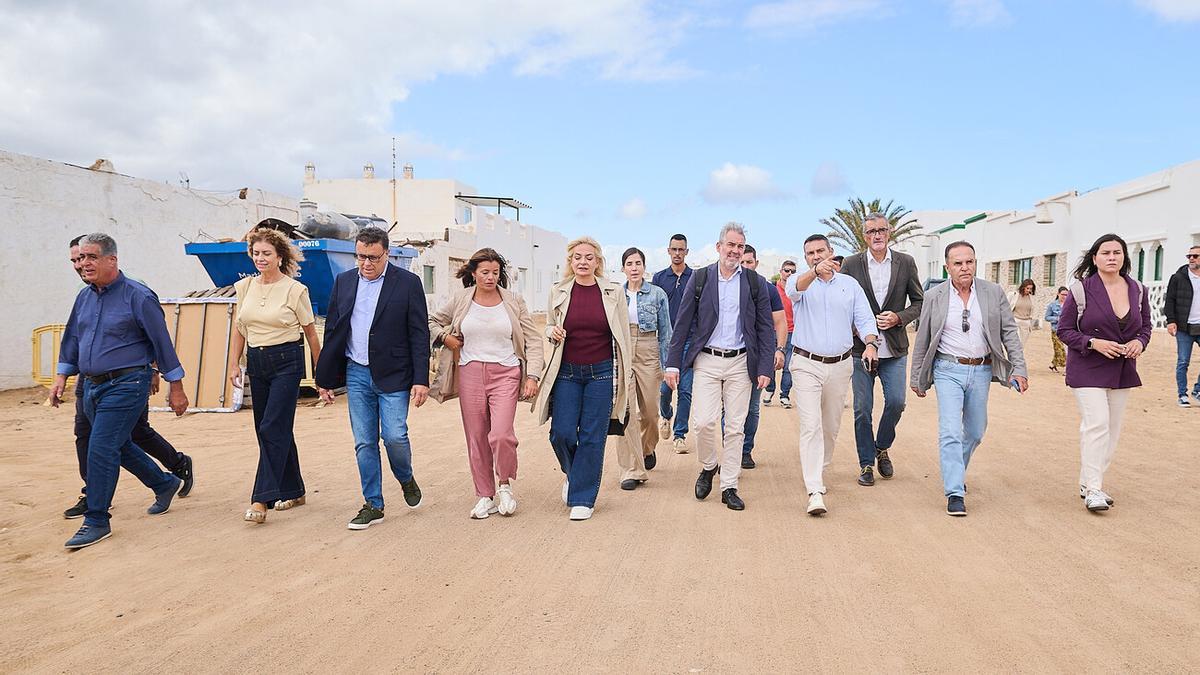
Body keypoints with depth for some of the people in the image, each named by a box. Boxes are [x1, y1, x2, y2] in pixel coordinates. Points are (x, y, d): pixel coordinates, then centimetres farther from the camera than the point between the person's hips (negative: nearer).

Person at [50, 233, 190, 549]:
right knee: (119, 446, 16)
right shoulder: (84, 297, 10)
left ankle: (96, 521, 2)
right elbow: (72, 338, 21)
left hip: (126, 385, -8)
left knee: (101, 450, -10)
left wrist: (176, 388, -8)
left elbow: (162, 342, -9)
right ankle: (165, 484, 36)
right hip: (92, 386, 8)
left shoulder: (138, 297, -11)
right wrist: (61, 376, 13)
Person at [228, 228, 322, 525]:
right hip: (256, 362, 6)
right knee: (270, 430, 10)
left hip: (287, 362, -6)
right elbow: (240, 330, 16)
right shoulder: (245, 287, 7)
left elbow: (310, 333, -1)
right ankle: (293, 491, 23)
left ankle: (262, 500, -9)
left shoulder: (294, 289, -7)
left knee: (273, 429, -11)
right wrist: (234, 364, 5)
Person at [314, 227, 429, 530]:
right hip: (356, 374, 4)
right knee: (364, 442, 5)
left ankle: (406, 479, 22)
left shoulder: (407, 283, -5)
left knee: (394, 436, -10)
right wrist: (325, 377, 9)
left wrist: (421, 380, -12)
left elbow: (419, 335, -6)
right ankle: (373, 505, 17)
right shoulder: (343, 281, 7)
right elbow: (332, 331, 11)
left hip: (393, 375, -4)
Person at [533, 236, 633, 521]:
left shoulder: (614, 292, -1)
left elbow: (624, 337, 4)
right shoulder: (558, 291, 3)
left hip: (602, 373, -1)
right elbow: (549, 325, 17)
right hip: (566, 372, 2)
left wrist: (626, 376, 4)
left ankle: (583, 498, 15)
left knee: (592, 437, 1)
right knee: (561, 433, -4)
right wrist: (553, 332, -7)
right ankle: (573, 473, 30)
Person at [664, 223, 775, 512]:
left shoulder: (755, 282, 4)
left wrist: (765, 367, -3)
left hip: (741, 362, 1)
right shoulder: (700, 278, 3)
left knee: (735, 427, 4)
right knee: (704, 421, -11)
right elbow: (682, 323, 3)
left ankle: (729, 487, 15)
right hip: (707, 361, -1)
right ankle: (708, 466, 19)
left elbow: (765, 327, 5)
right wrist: (673, 363, -2)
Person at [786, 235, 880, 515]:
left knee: (831, 426, 14)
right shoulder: (802, 281, -1)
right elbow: (794, 290, -26)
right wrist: (816, 271, -47)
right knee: (811, 425, -13)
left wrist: (870, 344, -19)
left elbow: (865, 319, 2)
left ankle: (817, 472, 35)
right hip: (806, 365, -3)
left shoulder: (850, 284, 8)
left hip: (840, 366, 4)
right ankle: (815, 491, -16)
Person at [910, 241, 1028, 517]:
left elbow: (1009, 331, 4)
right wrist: (916, 377, 7)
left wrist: (1019, 368, -4)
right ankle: (955, 493, -7)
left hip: (981, 370, 3)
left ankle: (956, 471, 39)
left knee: (975, 431, 15)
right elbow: (922, 339, 3)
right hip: (948, 370, -3)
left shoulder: (994, 292, 1)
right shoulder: (934, 296, -3)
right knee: (950, 432, -11)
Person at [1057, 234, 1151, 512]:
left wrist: (1140, 342, -7)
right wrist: (1094, 343, -20)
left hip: (1123, 370, 6)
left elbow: (1146, 325, 16)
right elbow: (1064, 330, -5)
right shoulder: (1081, 290, -9)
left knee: (1113, 429, 8)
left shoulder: (1138, 290, 5)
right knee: (1097, 424, -16)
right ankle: (1093, 489, -11)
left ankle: (1087, 483, 20)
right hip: (1088, 369, -6)